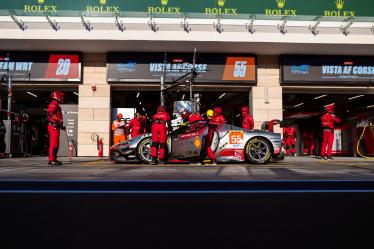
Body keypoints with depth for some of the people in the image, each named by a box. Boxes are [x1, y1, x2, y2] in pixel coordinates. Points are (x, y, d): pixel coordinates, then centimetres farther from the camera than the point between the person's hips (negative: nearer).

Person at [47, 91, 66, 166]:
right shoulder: (53, 104, -9)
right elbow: (50, 113, -26)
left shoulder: (56, 105, 25)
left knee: (56, 144, 14)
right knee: (53, 143, -12)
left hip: (56, 126, 11)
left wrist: (61, 126, 29)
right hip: (53, 126, -11)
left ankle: (54, 159, 20)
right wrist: (58, 120, -32)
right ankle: (51, 160, -11)